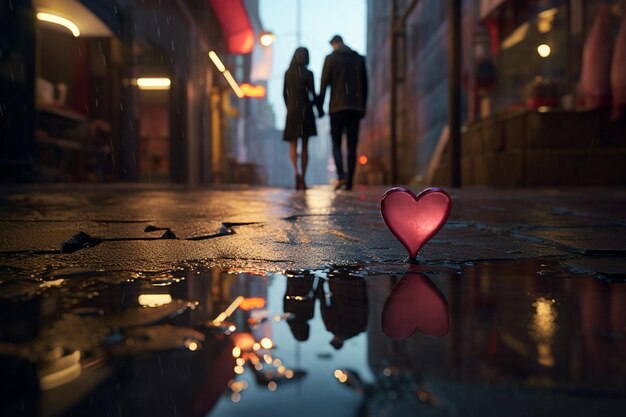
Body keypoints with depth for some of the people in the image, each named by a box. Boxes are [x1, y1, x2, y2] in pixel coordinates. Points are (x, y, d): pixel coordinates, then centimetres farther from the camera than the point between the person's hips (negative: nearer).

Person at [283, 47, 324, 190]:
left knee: (293, 145, 6)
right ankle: (302, 180, 5)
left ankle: (297, 172, -21)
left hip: (292, 110, 2)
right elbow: (313, 94, -8)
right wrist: (320, 110, 4)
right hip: (305, 110, -2)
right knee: (304, 146, 6)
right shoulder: (308, 73, -6)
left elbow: (284, 94, 9)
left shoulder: (287, 73, 4)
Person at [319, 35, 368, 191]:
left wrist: (320, 105, 4)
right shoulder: (359, 59, 11)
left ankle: (341, 176, -13)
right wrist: (362, 106, 17)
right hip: (355, 107, 3)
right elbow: (364, 85, 11)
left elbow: (324, 83, -3)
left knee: (336, 143, 6)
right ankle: (349, 181, 2)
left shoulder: (330, 58, 1)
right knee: (352, 145, 5)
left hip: (337, 107, -3)